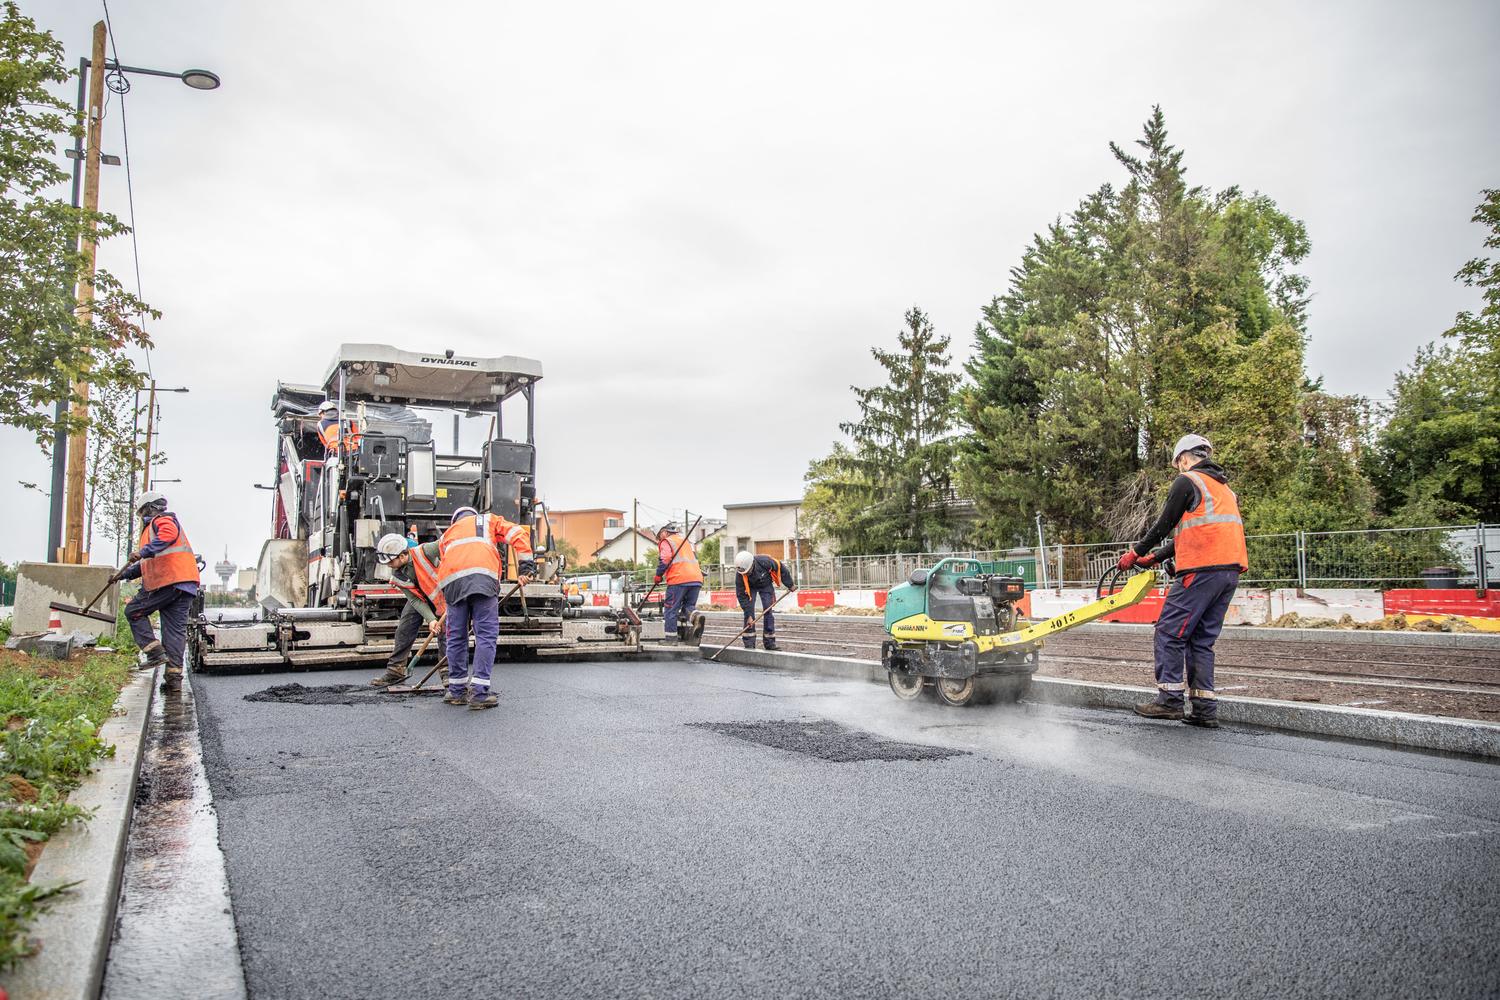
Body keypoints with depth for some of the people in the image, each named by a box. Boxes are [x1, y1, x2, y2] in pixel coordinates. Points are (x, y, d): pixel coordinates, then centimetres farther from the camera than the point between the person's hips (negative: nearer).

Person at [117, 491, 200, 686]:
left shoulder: (162, 520, 3)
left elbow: (168, 534, -24)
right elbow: (149, 564, 39)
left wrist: (144, 551, -28)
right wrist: (125, 574, 37)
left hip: (168, 582, -9)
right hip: (185, 585, 9)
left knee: (133, 611, 7)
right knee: (176, 628, 5)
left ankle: (155, 652, -3)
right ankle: (174, 673, 1)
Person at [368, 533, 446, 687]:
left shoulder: (425, 551, -34)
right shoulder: (397, 575, -16)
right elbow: (415, 600, -17)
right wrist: (430, 619, -29)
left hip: (442, 594, -5)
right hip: (419, 600, 5)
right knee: (403, 631, 0)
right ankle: (396, 670, 11)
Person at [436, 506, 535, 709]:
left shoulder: (446, 535, 38)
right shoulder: (488, 520, 30)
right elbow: (518, 534, 13)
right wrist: (525, 567, 8)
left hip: (452, 582, 3)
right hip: (483, 578, -3)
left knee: (456, 636, 13)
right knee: (486, 635, -2)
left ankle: (457, 691, 22)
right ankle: (479, 693, -6)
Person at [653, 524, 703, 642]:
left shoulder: (666, 542, 7)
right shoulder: (686, 541, 29)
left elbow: (665, 559, -7)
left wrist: (659, 575, 2)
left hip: (679, 579, -6)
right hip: (696, 579, 6)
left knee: (671, 610, 1)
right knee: (689, 607, 12)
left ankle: (671, 639, -2)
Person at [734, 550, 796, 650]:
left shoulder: (764, 561, -38)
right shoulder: (740, 575, -33)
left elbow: (781, 568, -20)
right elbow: (741, 595, -26)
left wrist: (790, 584, -10)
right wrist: (749, 615, -28)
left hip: (766, 585, 0)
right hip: (750, 587, 0)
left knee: (768, 611, -9)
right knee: (749, 610, -14)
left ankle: (770, 642, -3)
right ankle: (749, 643, -8)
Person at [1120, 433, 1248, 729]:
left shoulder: (1187, 481, 0)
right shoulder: (1224, 487, 26)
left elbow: (1164, 524, -1)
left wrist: (1136, 553, 12)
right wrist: (1155, 557, 28)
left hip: (1202, 570, -8)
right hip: (1230, 571, 9)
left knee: (1169, 632, -3)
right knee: (1202, 640, 11)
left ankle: (1169, 699, -6)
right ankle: (1205, 709, 8)